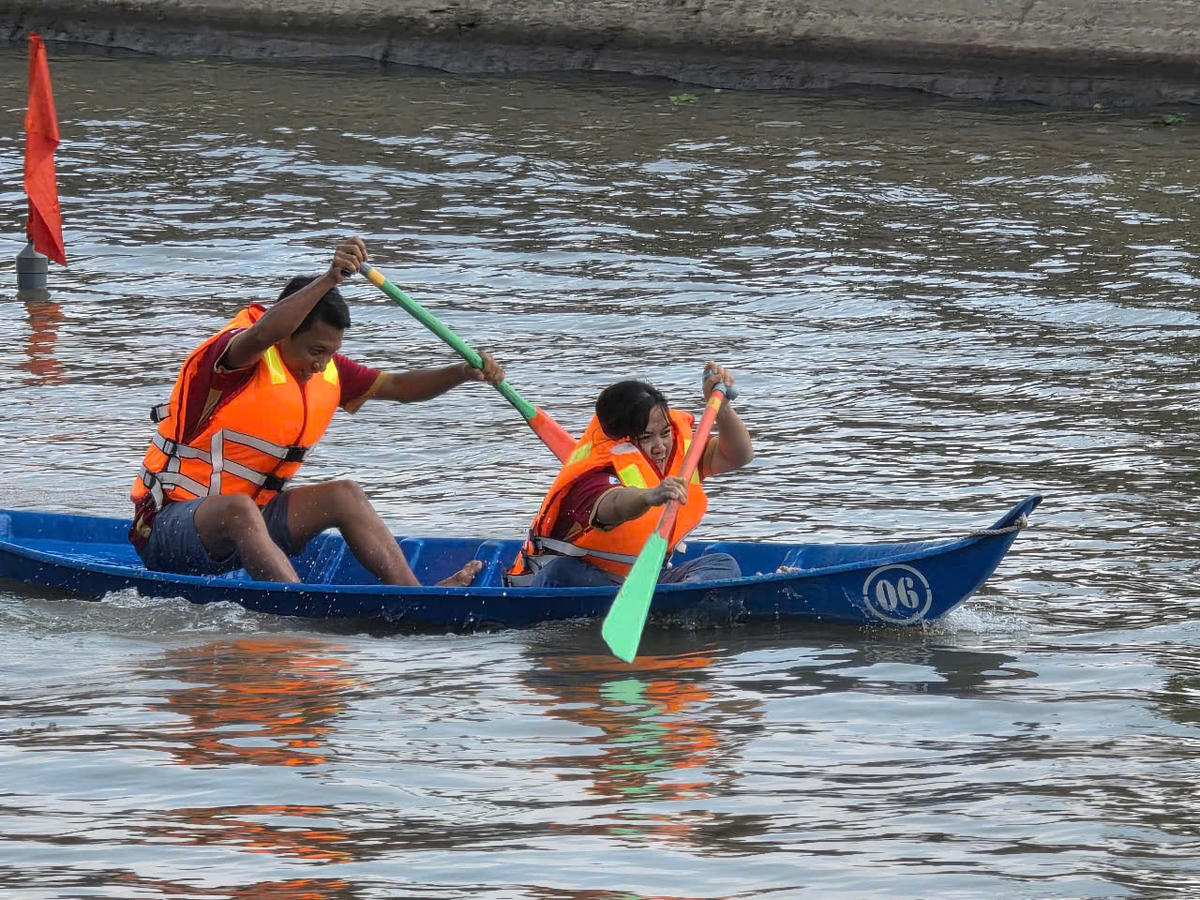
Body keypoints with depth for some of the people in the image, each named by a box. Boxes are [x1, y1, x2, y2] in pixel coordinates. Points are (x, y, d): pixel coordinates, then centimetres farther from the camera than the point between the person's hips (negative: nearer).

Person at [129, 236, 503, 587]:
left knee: (344, 495, -5)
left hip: (247, 524, 8)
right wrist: (330, 280, -52)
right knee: (237, 508, -39)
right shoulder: (235, 354, -18)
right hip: (170, 522, -8)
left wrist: (465, 372, -6)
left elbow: (398, 387, 12)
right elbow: (261, 334, -42)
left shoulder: (325, 369, 8)